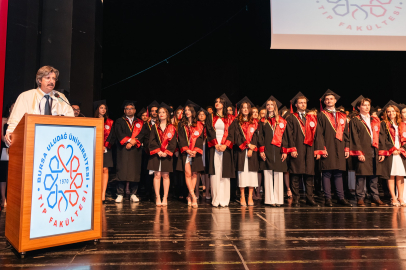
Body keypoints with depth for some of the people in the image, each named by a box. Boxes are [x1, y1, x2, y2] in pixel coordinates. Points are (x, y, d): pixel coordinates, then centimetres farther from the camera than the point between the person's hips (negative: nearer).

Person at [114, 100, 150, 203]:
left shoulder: (140, 123, 16)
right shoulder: (119, 121, 13)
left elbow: (142, 134, 0)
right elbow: (118, 133, -3)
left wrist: (133, 142, -14)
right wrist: (129, 140, -15)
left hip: (136, 150, 1)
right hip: (123, 150, -1)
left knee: (135, 171, -1)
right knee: (122, 171, -5)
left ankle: (133, 194, 7)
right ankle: (120, 194, 1)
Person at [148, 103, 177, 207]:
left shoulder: (171, 128, 6)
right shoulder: (155, 127, 9)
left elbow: (173, 142, -1)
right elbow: (152, 141, 1)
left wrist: (166, 152, -14)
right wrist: (158, 151, -13)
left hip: (167, 155, -1)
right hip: (156, 154, 1)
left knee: (165, 176, 2)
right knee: (157, 175, 0)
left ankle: (165, 198, 8)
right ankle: (158, 198, 6)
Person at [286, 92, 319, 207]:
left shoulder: (312, 117, 19)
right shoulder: (291, 118, 8)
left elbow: (315, 134, 14)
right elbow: (290, 135, -1)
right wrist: (292, 149, -12)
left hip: (309, 149, 3)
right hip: (297, 150, -3)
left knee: (309, 174, 3)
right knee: (295, 175, -3)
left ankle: (309, 198, 11)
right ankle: (296, 199, 4)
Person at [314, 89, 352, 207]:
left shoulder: (342, 116, 17)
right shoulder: (321, 115, 4)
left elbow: (345, 133, 15)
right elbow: (319, 134, -4)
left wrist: (347, 148, 6)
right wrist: (321, 149, -13)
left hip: (340, 149, 4)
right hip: (327, 148, -4)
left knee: (339, 174, 7)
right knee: (326, 174, -3)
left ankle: (341, 198, 12)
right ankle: (328, 199, 2)